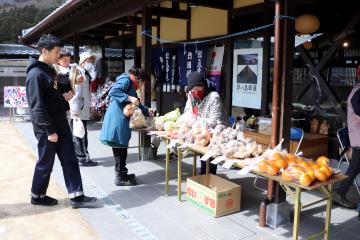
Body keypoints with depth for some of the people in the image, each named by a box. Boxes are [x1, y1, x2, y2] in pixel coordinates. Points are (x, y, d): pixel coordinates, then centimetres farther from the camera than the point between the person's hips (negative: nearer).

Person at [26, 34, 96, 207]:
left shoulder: (50, 70, 12)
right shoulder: (35, 74, -17)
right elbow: (37, 106, -21)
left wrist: (63, 95, 6)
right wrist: (50, 130, -21)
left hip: (61, 124, 9)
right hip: (47, 129, -9)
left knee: (70, 160, 7)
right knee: (45, 164, 7)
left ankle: (76, 196, 13)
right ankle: (38, 196, 27)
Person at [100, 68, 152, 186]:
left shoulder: (132, 86, 25)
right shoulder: (126, 80, -5)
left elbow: (137, 104, 36)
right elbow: (112, 92, -20)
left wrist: (147, 111, 38)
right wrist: (129, 98, -22)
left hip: (122, 120, 10)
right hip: (117, 118, -10)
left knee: (122, 147, 14)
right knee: (119, 147, -5)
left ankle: (122, 174, 24)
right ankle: (119, 178, 2)